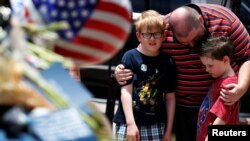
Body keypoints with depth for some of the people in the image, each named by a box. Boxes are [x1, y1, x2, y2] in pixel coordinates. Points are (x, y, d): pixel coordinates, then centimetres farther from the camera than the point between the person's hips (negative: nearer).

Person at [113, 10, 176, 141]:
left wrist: (169, 129, 8)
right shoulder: (130, 57, -3)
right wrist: (130, 123, -14)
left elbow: (170, 97, 9)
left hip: (157, 125, 3)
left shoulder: (167, 62, 6)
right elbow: (126, 91, -7)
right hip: (128, 122, -3)